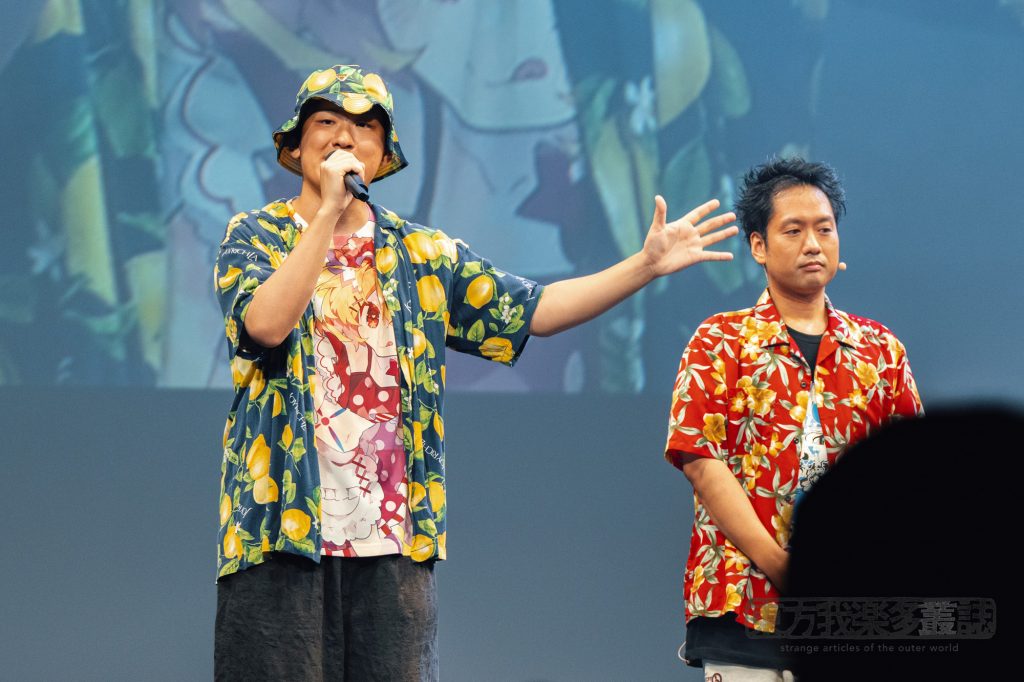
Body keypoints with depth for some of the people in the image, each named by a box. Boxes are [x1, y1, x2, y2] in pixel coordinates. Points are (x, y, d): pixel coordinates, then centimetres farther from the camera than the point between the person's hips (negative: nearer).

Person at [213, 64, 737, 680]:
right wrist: (327, 212, -16)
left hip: (396, 536, 3)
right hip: (281, 530, -3)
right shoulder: (255, 236, 4)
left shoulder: (422, 255, 14)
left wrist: (647, 265, 2)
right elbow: (266, 324, -16)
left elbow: (535, 310, 10)